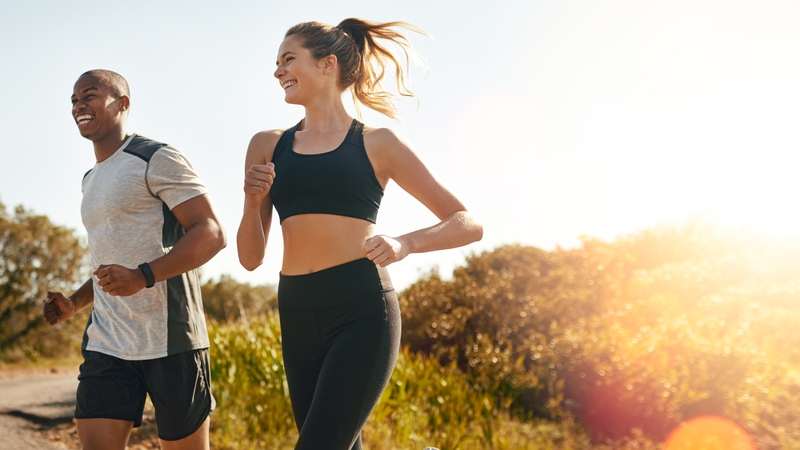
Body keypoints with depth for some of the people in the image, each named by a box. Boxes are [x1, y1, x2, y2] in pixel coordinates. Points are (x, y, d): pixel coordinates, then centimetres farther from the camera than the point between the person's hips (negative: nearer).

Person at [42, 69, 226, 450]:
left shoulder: (157, 160, -4)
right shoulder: (91, 181, 23)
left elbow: (211, 233, -13)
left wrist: (143, 276, -25)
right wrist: (74, 303, 14)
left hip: (169, 340, -7)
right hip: (107, 343, 7)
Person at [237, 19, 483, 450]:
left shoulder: (377, 145, 4)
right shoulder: (267, 147, 13)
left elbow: (468, 224, 3)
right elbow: (250, 258, 15)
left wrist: (405, 244, -14)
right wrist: (253, 202, -3)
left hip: (362, 314, -5)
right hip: (298, 319, 5)